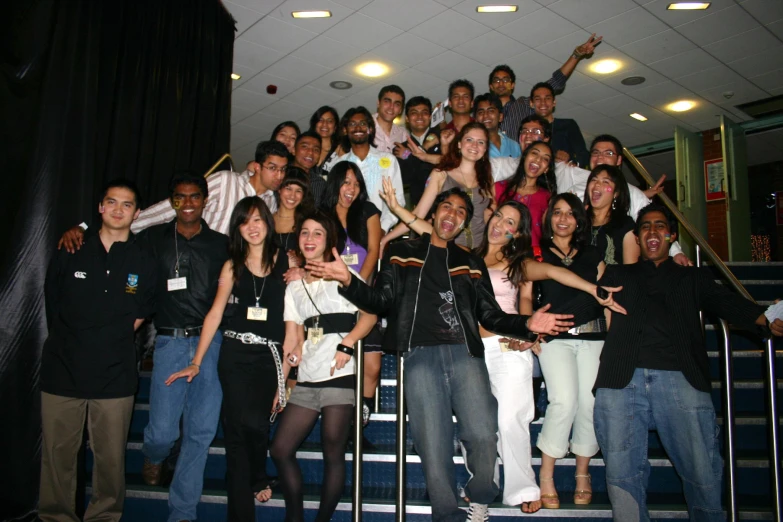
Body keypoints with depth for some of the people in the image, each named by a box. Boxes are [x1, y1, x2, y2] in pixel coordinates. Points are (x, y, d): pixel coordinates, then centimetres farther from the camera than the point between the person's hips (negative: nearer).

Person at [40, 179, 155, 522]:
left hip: (115, 375, 0)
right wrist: (74, 343, 12)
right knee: (57, 456, 7)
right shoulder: (70, 252, 5)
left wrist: (113, 340, 9)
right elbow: (52, 302, 13)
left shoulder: (144, 262, 3)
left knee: (111, 458, 6)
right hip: (62, 370, 1)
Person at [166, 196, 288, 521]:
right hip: (235, 355, 1)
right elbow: (215, 314, 7)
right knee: (237, 428, -4)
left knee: (255, 424, -8)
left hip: (269, 356, -1)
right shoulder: (233, 266, 10)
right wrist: (196, 362, 2)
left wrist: (286, 367, -5)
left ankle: (258, 480, 26)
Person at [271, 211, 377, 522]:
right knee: (280, 450, 3)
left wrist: (346, 344, -19)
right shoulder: (294, 288, 17)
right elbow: (292, 339, 14)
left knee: (333, 455, -2)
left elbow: (370, 314, -6)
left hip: (339, 376, -5)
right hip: (306, 380, 5)